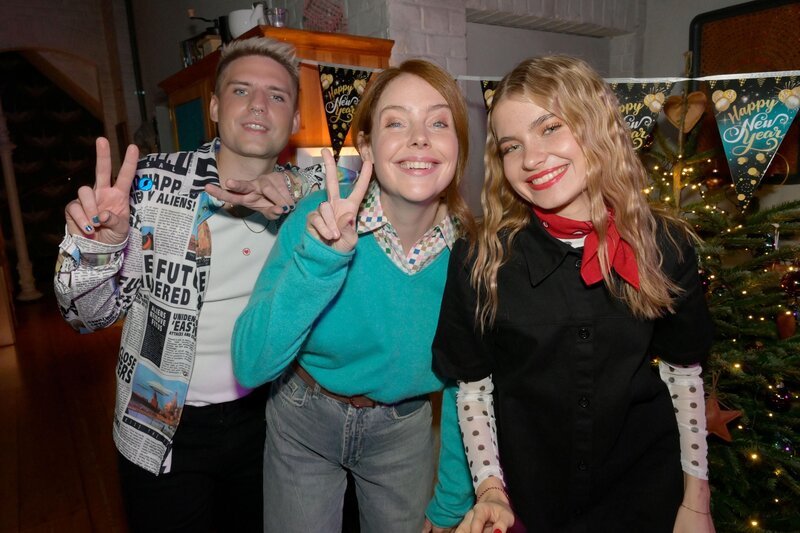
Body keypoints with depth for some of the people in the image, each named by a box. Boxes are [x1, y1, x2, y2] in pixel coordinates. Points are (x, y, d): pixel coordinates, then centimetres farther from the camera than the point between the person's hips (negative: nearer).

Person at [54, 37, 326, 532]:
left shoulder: (306, 192, -3)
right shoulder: (153, 181, -10)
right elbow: (91, 315, -5)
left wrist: (297, 199, -24)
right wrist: (96, 246, -27)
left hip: (262, 421, 2)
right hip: (160, 430, -2)